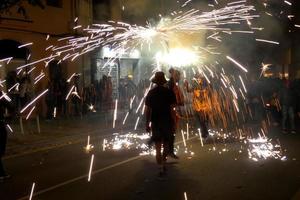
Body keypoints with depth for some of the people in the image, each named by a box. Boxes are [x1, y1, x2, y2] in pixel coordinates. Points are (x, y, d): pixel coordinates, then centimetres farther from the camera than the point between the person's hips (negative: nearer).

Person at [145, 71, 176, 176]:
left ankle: (161, 168, 2)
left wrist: (147, 124, 7)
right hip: (167, 121, 0)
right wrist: (173, 124, -2)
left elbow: (148, 110, 0)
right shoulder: (169, 92, -7)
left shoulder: (151, 93, -1)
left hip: (155, 122, 1)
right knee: (166, 144, 18)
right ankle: (163, 163, 28)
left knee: (158, 147, 4)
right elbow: (172, 109, -9)